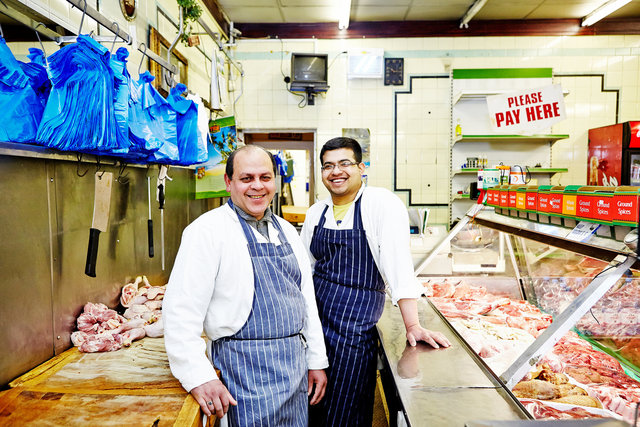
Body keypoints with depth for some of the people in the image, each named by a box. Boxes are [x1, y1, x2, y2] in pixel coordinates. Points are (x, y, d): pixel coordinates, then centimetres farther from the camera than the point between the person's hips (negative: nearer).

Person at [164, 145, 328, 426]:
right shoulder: (208, 230, -12)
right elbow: (181, 310, -15)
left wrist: (317, 361, 12)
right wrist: (199, 377, -18)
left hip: (296, 365, 7)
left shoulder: (286, 231, 10)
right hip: (247, 368, -6)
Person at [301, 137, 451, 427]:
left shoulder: (382, 204, -11)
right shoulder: (316, 212, 7)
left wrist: (412, 326, -20)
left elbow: (398, 265, -17)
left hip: (354, 327, -5)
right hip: (313, 321, 5)